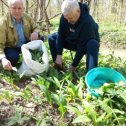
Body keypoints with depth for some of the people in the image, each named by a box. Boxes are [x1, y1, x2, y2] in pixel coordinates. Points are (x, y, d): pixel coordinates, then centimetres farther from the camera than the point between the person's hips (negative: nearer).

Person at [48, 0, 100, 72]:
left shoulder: (87, 22, -35)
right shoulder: (65, 16, -18)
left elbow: (82, 46, -32)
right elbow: (61, 35, -13)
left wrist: (74, 65, -27)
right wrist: (59, 55, -21)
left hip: (86, 45, -5)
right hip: (72, 41, 5)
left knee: (93, 44, -38)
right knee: (52, 38, -8)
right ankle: (59, 67, -2)